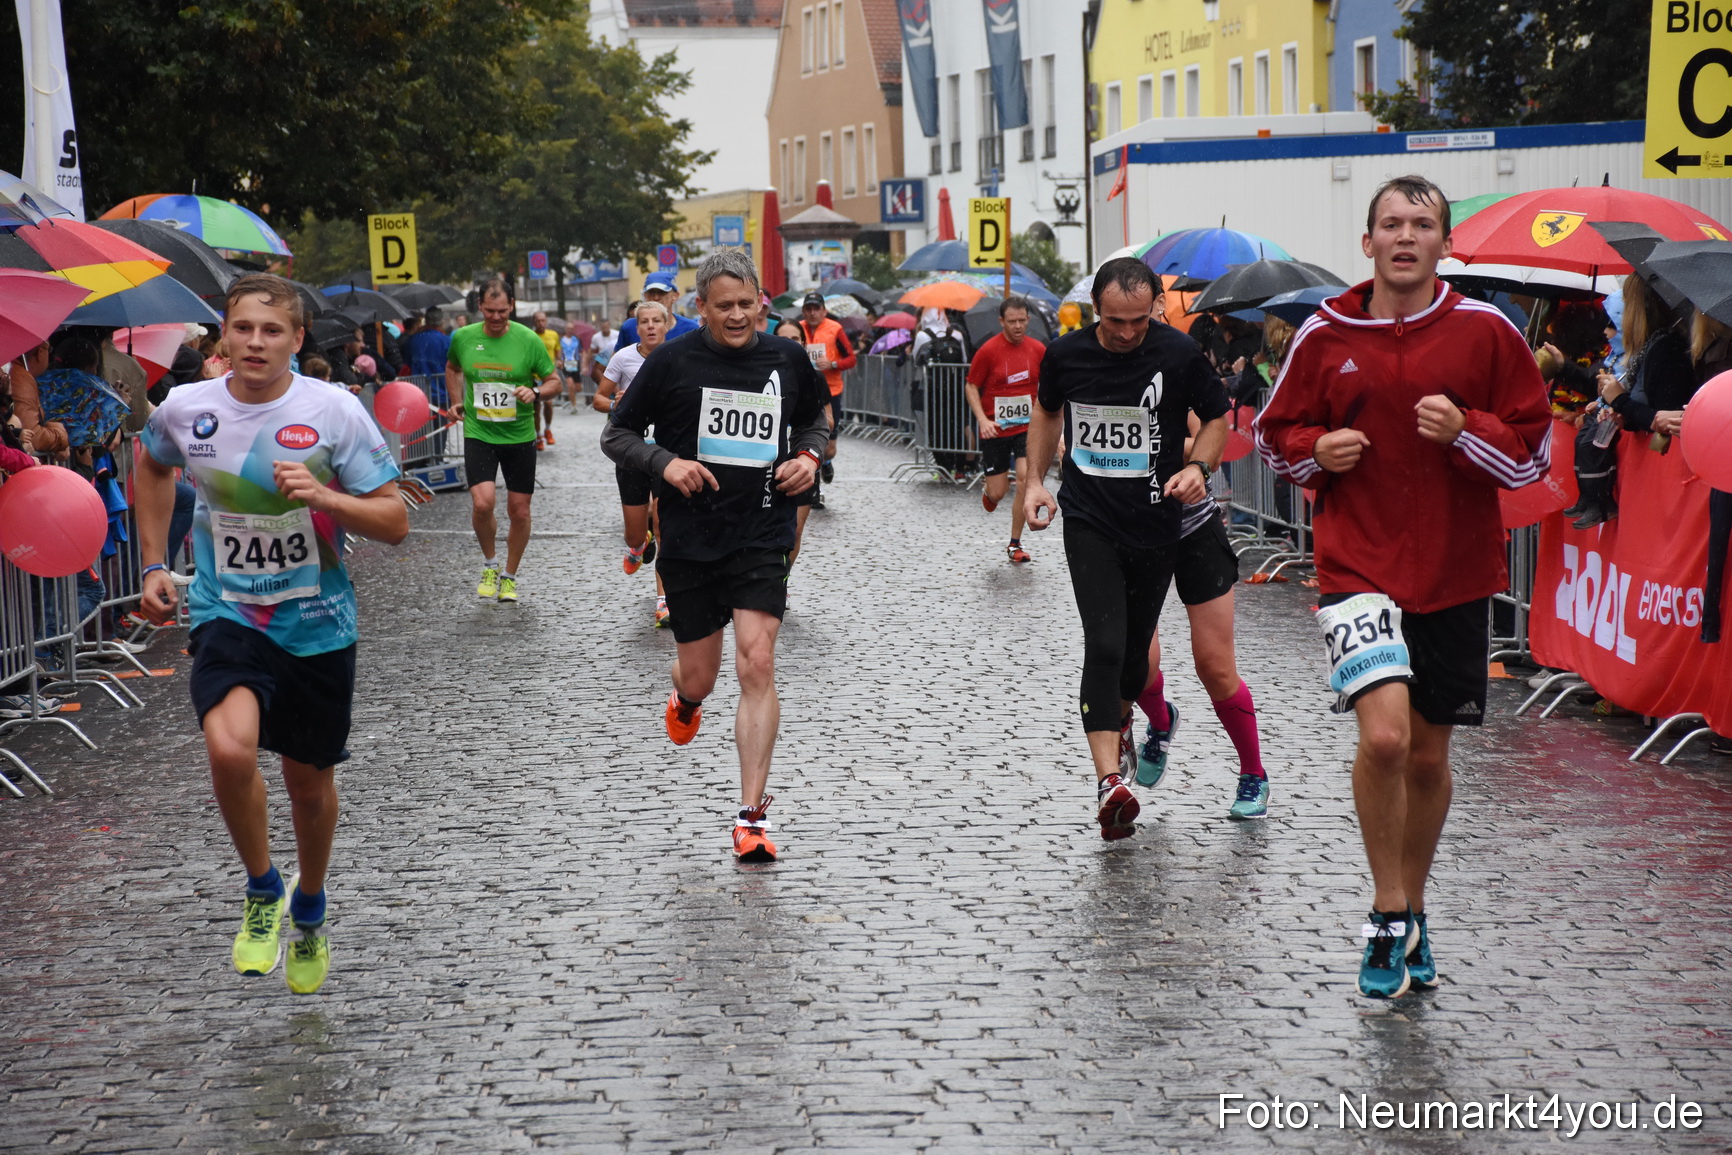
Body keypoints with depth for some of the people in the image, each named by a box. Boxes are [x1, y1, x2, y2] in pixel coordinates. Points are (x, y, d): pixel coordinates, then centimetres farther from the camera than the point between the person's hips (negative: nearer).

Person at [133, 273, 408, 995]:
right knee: (230, 747, -26)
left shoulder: (335, 411, -13)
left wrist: (324, 497, -27)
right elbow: (151, 465, 19)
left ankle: (309, 909, 42)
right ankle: (262, 891, 1)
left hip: (317, 623, 0)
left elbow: (395, 523, -10)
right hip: (227, 614, 0)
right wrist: (153, 564, 15)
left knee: (308, 779, 13)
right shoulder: (185, 409, -6)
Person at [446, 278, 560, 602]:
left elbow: (554, 382, 1)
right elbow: (452, 368, 21)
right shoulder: (463, 338, -1)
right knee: (482, 503, -18)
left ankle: (509, 576, 26)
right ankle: (489, 563, 9)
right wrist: (458, 401, 13)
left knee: (519, 511, 5)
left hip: (519, 437, 0)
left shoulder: (529, 340, -7)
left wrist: (535, 392, -18)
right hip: (478, 434, 0)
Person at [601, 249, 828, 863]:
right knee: (699, 677, 8)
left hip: (762, 537, 0)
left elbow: (814, 421, 22)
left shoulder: (789, 360, 3)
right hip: (689, 540, 0)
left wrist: (808, 455, 1)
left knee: (757, 665, -13)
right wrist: (665, 462, -15)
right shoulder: (672, 362, -4)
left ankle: (751, 817, -7)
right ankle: (684, 701, 50)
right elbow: (616, 433, 3)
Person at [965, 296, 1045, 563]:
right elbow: (971, 387, -3)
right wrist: (983, 420, -16)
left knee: (1026, 478, -17)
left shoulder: (1038, 350, 0)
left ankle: (1015, 545, -1)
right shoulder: (988, 350, -9)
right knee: (998, 492, 1)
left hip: (1027, 427, 2)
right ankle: (988, 489, 43)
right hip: (995, 429, -2)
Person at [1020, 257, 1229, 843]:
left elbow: (1217, 416, 6)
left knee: (1135, 650, 13)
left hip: (1155, 524, 1)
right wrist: (1035, 481, 10)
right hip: (1089, 520, -1)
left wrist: (1198, 467, -12)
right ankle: (1109, 778, -22)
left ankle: (1119, 724, 45)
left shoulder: (1178, 353, -9)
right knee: (1104, 644, -16)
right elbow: (1047, 411, 18)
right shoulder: (1065, 355, -4)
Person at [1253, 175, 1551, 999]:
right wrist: (1317, 450, -8)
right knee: (1383, 736, -20)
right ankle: (1389, 915, -1)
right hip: (1357, 563, -1)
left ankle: (1411, 910, 32)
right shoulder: (1324, 336, 1)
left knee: (1429, 756, 11)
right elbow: (1273, 435, 14)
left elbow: (1534, 450, 2)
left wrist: (1464, 430, -16)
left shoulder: (1485, 331, -1)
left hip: (1457, 572, 1)